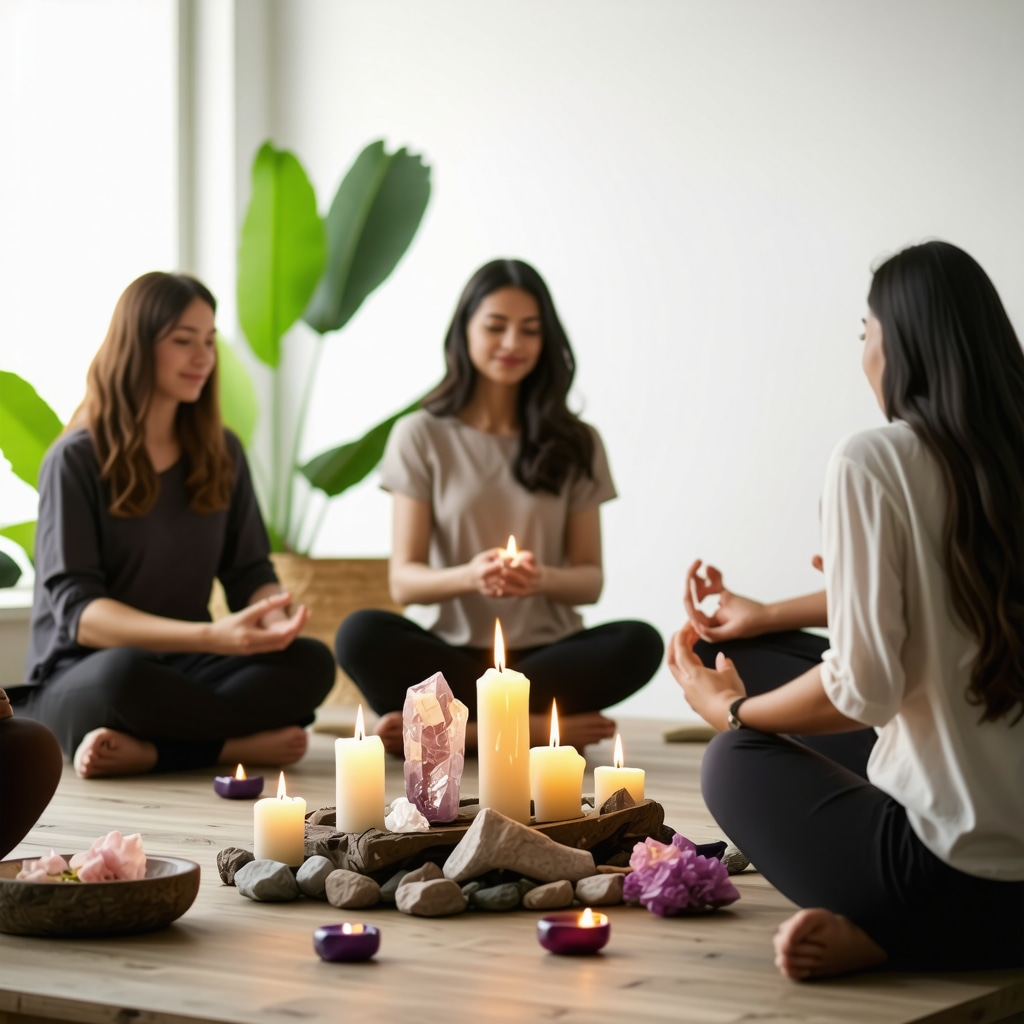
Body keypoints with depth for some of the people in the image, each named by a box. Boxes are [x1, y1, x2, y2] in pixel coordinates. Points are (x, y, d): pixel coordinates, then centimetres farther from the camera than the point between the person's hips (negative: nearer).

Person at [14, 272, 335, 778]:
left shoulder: (221, 453, 9)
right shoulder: (76, 460, -9)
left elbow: (251, 572, 8)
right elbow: (76, 610, -17)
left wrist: (273, 619, -19)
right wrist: (210, 636, -32)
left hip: (179, 667, 5)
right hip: (78, 679, -5)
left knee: (310, 663, -24)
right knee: (124, 672, -41)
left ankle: (146, 751, -29)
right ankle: (242, 743, -20)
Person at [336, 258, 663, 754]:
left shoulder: (575, 444, 9)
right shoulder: (422, 436, 5)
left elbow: (590, 580, 7)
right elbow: (404, 580, -1)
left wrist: (543, 579, -18)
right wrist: (470, 576, -23)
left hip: (549, 652, 1)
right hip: (455, 650, -1)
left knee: (640, 642, -29)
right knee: (361, 635, -30)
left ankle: (463, 728, -24)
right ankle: (531, 727, -24)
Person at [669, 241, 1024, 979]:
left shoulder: (872, 461, -11)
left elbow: (864, 689, -15)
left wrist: (731, 708, 6)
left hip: (952, 872, -6)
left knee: (736, 762, 18)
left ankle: (875, 936, -4)